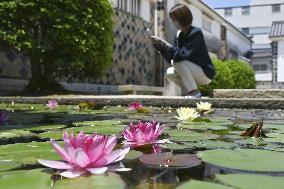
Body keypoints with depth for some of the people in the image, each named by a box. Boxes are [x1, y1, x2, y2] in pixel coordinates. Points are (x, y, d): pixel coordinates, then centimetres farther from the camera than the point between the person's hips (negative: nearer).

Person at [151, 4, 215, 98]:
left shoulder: (196, 33, -19)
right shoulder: (179, 34, 3)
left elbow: (184, 55, -30)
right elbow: (171, 58, 2)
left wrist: (165, 43, -24)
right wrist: (158, 45, -6)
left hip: (206, 73, -8)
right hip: (194, 72, 8)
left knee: (178, 61, -24)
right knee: (169, 73, -5)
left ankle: (194, 92, -16)